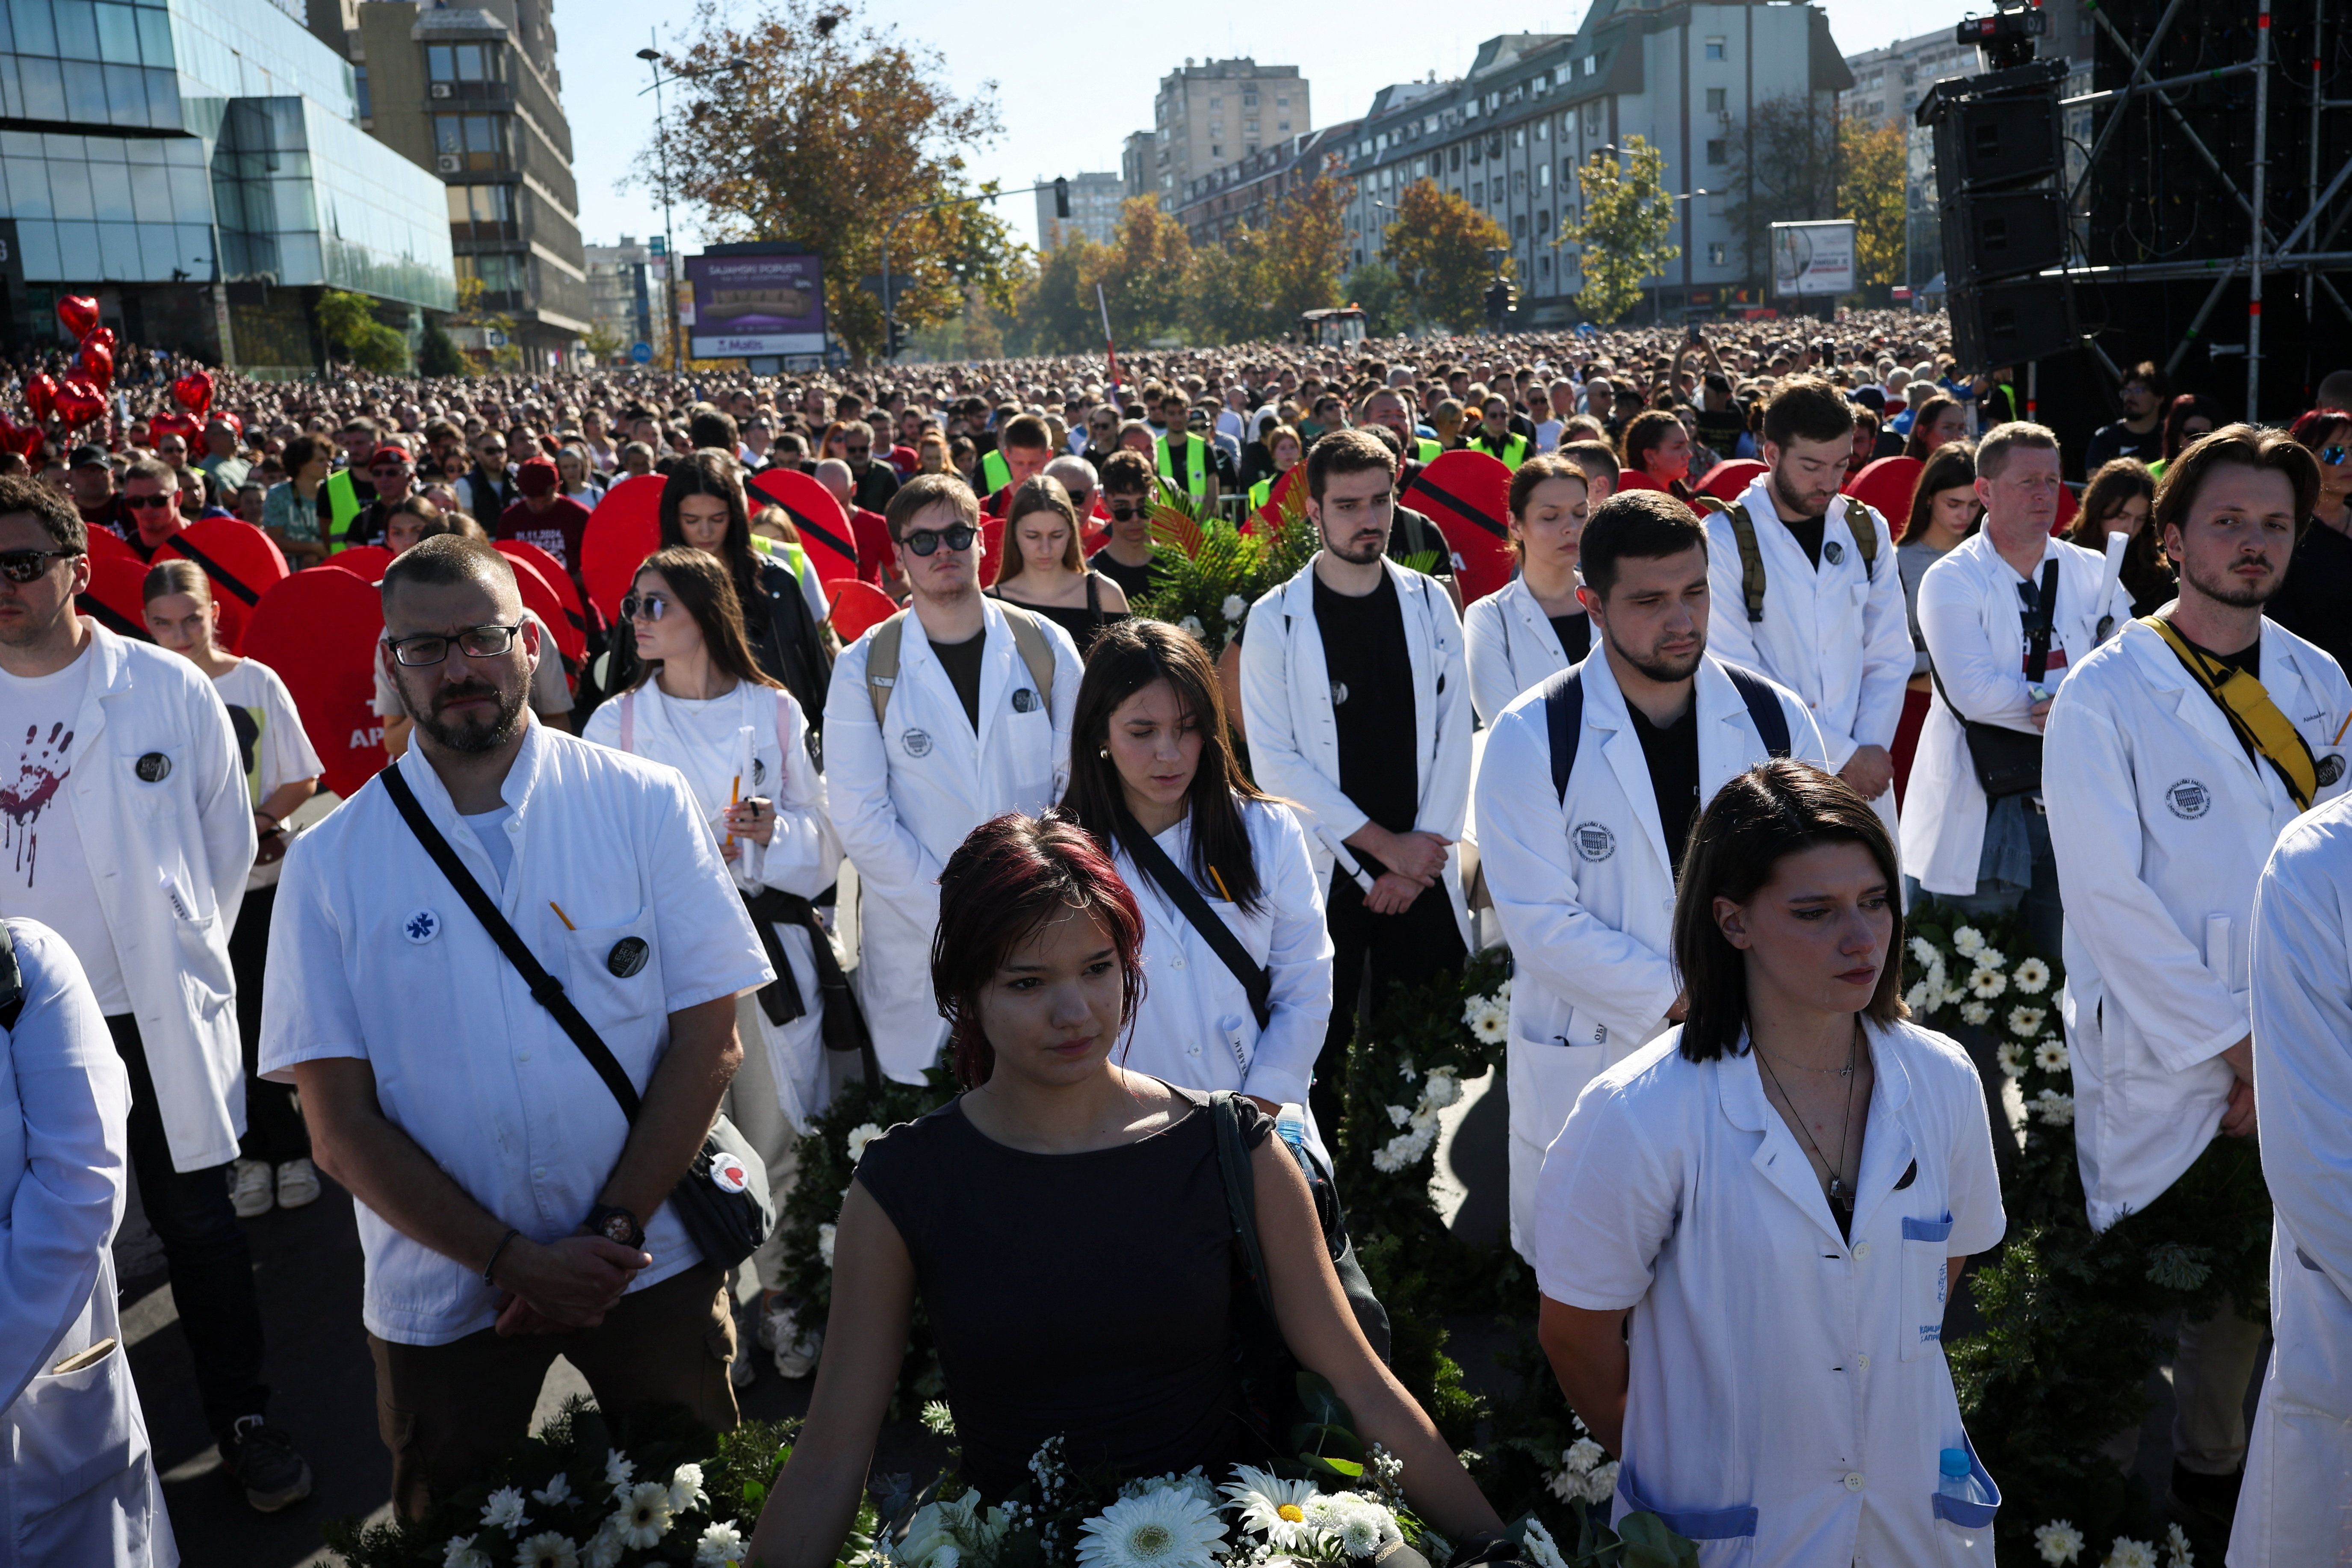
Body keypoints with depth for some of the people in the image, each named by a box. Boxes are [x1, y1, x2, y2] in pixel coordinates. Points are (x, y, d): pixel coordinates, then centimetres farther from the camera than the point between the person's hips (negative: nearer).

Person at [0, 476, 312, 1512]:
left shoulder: (168, 687, -5)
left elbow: (229, 834, 4)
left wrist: (190, 952, 3)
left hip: (154, 1014, -2)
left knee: (197, 1224, 8)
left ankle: (245, 1423, 23)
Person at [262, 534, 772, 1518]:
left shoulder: (644, 805, -5)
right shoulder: (329, 862, -4)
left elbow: (710, 1040, -6)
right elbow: (341, 1126, -6)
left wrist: (613, 1231, -14)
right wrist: (510, 1259, -14)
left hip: (652, 1263, 0)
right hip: (442, 1294, 1)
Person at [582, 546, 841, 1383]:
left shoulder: (775, 711, 6)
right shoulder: (618, 722, 6)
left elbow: (825, 838, 8)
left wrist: (776, 830, -12)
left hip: (771, 946, 1)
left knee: (777, 1131, 5)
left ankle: (778, 1297, 22)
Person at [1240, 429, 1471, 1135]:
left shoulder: (1429, 604, 6)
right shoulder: (1276, 619, -4)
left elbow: (1452, 737, 4)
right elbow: (1274, 759, -8)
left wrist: (1423, 855, -6)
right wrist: (1383, 843, -9)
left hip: (1424, 868, 2)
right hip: (1327, 870, -2)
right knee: (1323, 1052, 3)